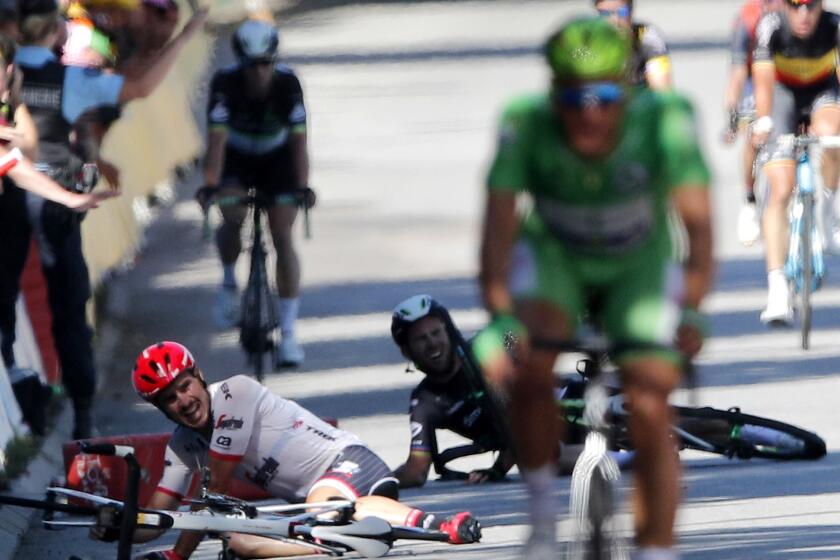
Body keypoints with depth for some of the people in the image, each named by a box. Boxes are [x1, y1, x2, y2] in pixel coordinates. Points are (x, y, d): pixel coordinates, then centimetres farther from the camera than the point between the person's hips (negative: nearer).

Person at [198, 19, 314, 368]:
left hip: (277, 159, 0)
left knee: (283, 237, -11)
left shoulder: (287, 84, -28)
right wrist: (210, 185, -46)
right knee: (232, 219, -25)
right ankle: (229, 283, 8)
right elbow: (216, 139, -34)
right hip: (236, 159, 0)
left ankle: (288, 333, -10)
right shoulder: (225, 83, -28)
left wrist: (303, 187, -43)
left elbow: (298, 140, -31)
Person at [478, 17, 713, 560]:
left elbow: (697, 219, -37)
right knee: (530, 371, -28)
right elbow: (499, 224, -33)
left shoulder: (664, 120, -31)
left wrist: (690, 309, -51)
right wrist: (500, 317, -47)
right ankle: (543, 515, -6)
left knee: (650, 413, -14)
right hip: (555, 258, 0)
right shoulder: (526, 125, -29)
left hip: (639, 268, 0)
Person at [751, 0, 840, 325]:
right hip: (785, 94, 0)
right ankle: (777, 290, -16)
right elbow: (764, 79, -37)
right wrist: (763, 122, -52)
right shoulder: (770, 28, -28)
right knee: (780, 192, -13)